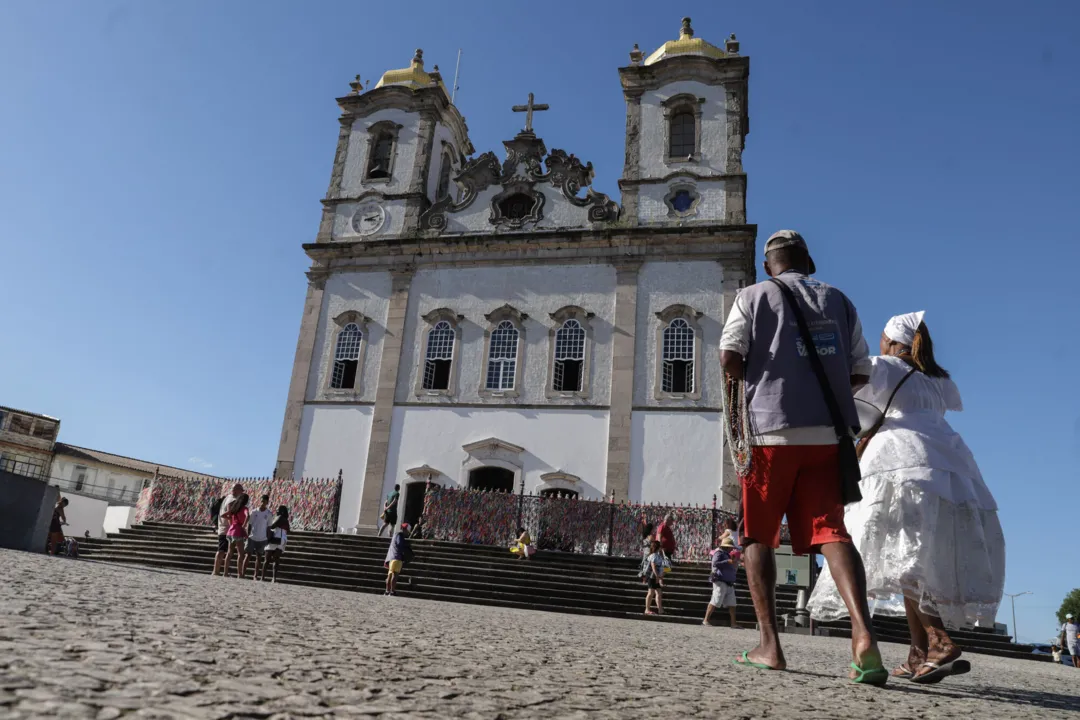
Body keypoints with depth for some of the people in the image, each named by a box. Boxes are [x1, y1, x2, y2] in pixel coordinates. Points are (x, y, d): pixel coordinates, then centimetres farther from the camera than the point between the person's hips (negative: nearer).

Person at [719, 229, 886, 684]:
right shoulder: (839, 300, 17)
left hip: (772, 429, -3)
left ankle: (769, 645, 3)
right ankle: (863, 632, -22)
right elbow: (860, 372, 13)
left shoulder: (754, 296, 6)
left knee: (758, 536, 6)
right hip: (828, 432, 3)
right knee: (830, 530, -2)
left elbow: (729, 358, -6)